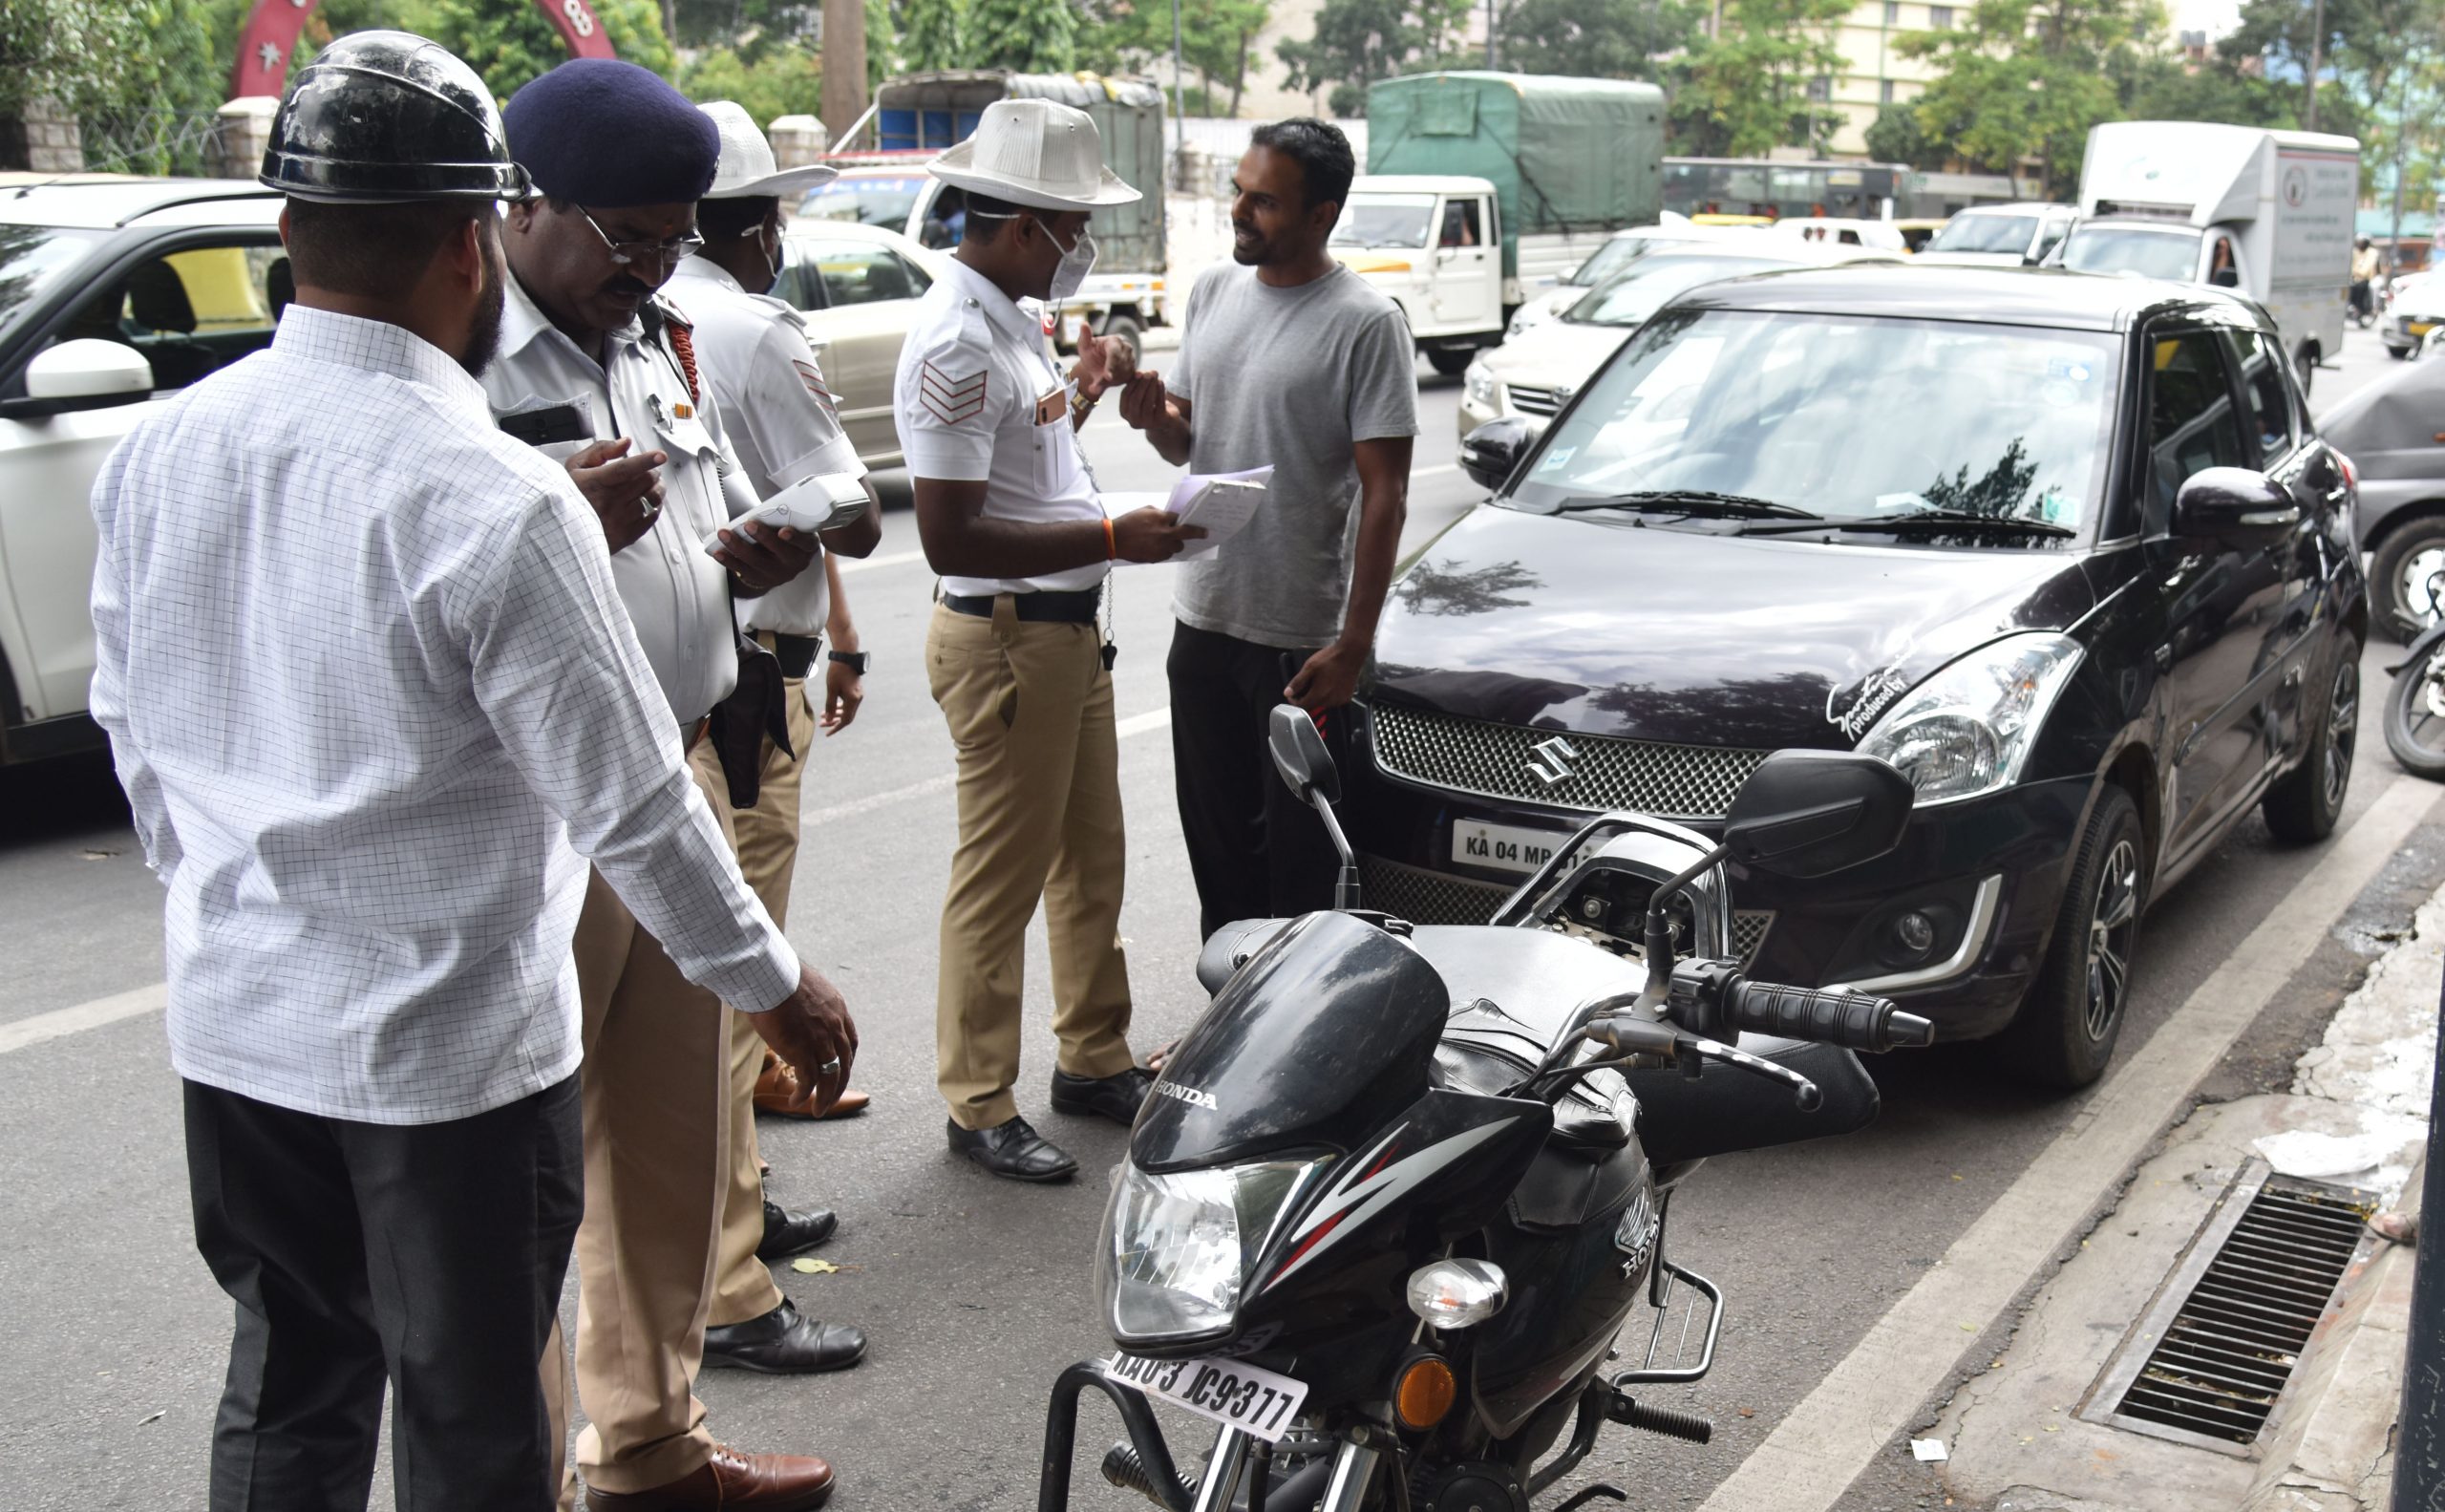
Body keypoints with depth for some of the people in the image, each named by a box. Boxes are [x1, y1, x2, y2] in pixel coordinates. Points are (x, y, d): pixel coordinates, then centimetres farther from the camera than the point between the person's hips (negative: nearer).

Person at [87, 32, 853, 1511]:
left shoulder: (156, 454, -3)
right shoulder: (494, 502, -23)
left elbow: (133, 728, 8)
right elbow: (629, 801, -18)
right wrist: (775, 983, -4)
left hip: (233, 1022, 6)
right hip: (448, 1046, -6)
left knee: (287, 1386, 22)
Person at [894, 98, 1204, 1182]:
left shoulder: (1009, 319, 12)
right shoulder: (955, 342, -21)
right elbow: (949, 537, -27)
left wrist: (1081, 389, 11)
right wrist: (1113, 538, -25)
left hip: (1069, 630, 10)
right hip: (1004, 640, -10)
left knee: (1091, 860, 19)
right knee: (1001, 880, 1)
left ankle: (1094, 1061, 34)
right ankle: (980, 1105, 15)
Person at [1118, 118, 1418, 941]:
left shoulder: (1364, 323, -12)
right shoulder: (1214, 289, 8)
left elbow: (1384, 494, -13)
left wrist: (1353, 643, -18)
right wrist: (1155, 417, -7)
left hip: (1302, 635, -7)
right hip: (1204, 617, 7)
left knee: (1300, 854, 3)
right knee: (1217, 838, 17)